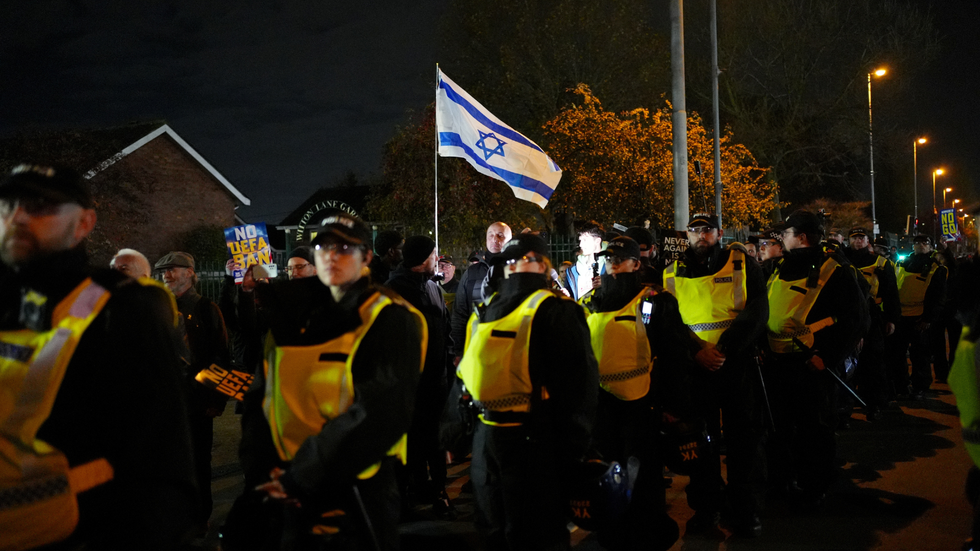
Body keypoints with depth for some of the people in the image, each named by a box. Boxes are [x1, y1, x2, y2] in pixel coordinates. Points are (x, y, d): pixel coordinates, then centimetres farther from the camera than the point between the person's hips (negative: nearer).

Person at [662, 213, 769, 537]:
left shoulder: (742, 265, 3)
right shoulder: (672, 275, 7)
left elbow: (757, 312, -6)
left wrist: (725, 348, -17)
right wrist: (697, 352, -14)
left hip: (738, 364, -1)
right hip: (694, 368, 2)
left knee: (744, 438, 5)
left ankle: (747, 511, 19)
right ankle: (706, 507, 24)